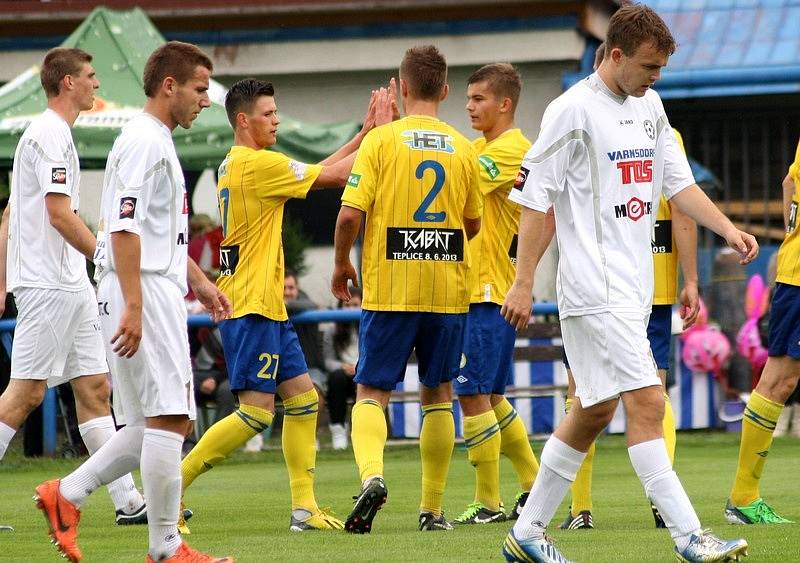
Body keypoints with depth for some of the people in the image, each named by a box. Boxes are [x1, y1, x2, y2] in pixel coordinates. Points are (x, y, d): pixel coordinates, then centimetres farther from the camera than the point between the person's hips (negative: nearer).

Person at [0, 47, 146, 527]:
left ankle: (128, 500, 5)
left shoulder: (53, 134, 19)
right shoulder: (49, 135, -11)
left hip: (71, 285, 10)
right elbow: (60, 215, -19)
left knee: (95, 388, 6)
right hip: (48, 285, -10)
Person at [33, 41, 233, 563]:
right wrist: (133, 306, -25)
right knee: (167, 418, -10)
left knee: (162, 422, 10)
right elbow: (124, 228, -20)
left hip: (160, 296, 10)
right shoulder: (142, 142, -12)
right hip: (143, 292, -10)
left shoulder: (160, 143, 20)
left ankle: (67, 494, 13)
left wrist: (200, 282, 25)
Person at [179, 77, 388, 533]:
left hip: (267, 307, 10)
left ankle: (305, 507, 9)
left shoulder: (236, 165, 15)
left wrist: (364, 134, 14)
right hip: (251, 307, -10)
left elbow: (316, 172, 19)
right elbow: (333, 175, -12)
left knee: (303, 397, 10)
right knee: (256, 412, -10)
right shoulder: (257, 164, -14)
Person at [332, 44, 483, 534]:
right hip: (448, 289, 2)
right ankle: (433, 508, 14)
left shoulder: (381, 140, -6)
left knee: (372, 393, 3)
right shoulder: (462, 148, 4)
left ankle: (372, 474, -24)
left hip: (389, 289, -2)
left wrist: (342, 264, 6)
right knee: (439, 394, 13)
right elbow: (473, 225, 12)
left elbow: (350, 214, -11)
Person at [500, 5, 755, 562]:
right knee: (647, 402, -14)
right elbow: (535, 196, -9)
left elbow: (678, 181, 17)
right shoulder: (574, 109, -10)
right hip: (596, 290, -9)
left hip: (634, 288, 9)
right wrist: (523, 283, -11)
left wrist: (727, 228, 1)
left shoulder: (650, 107, 14)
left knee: (594, 412, 11)